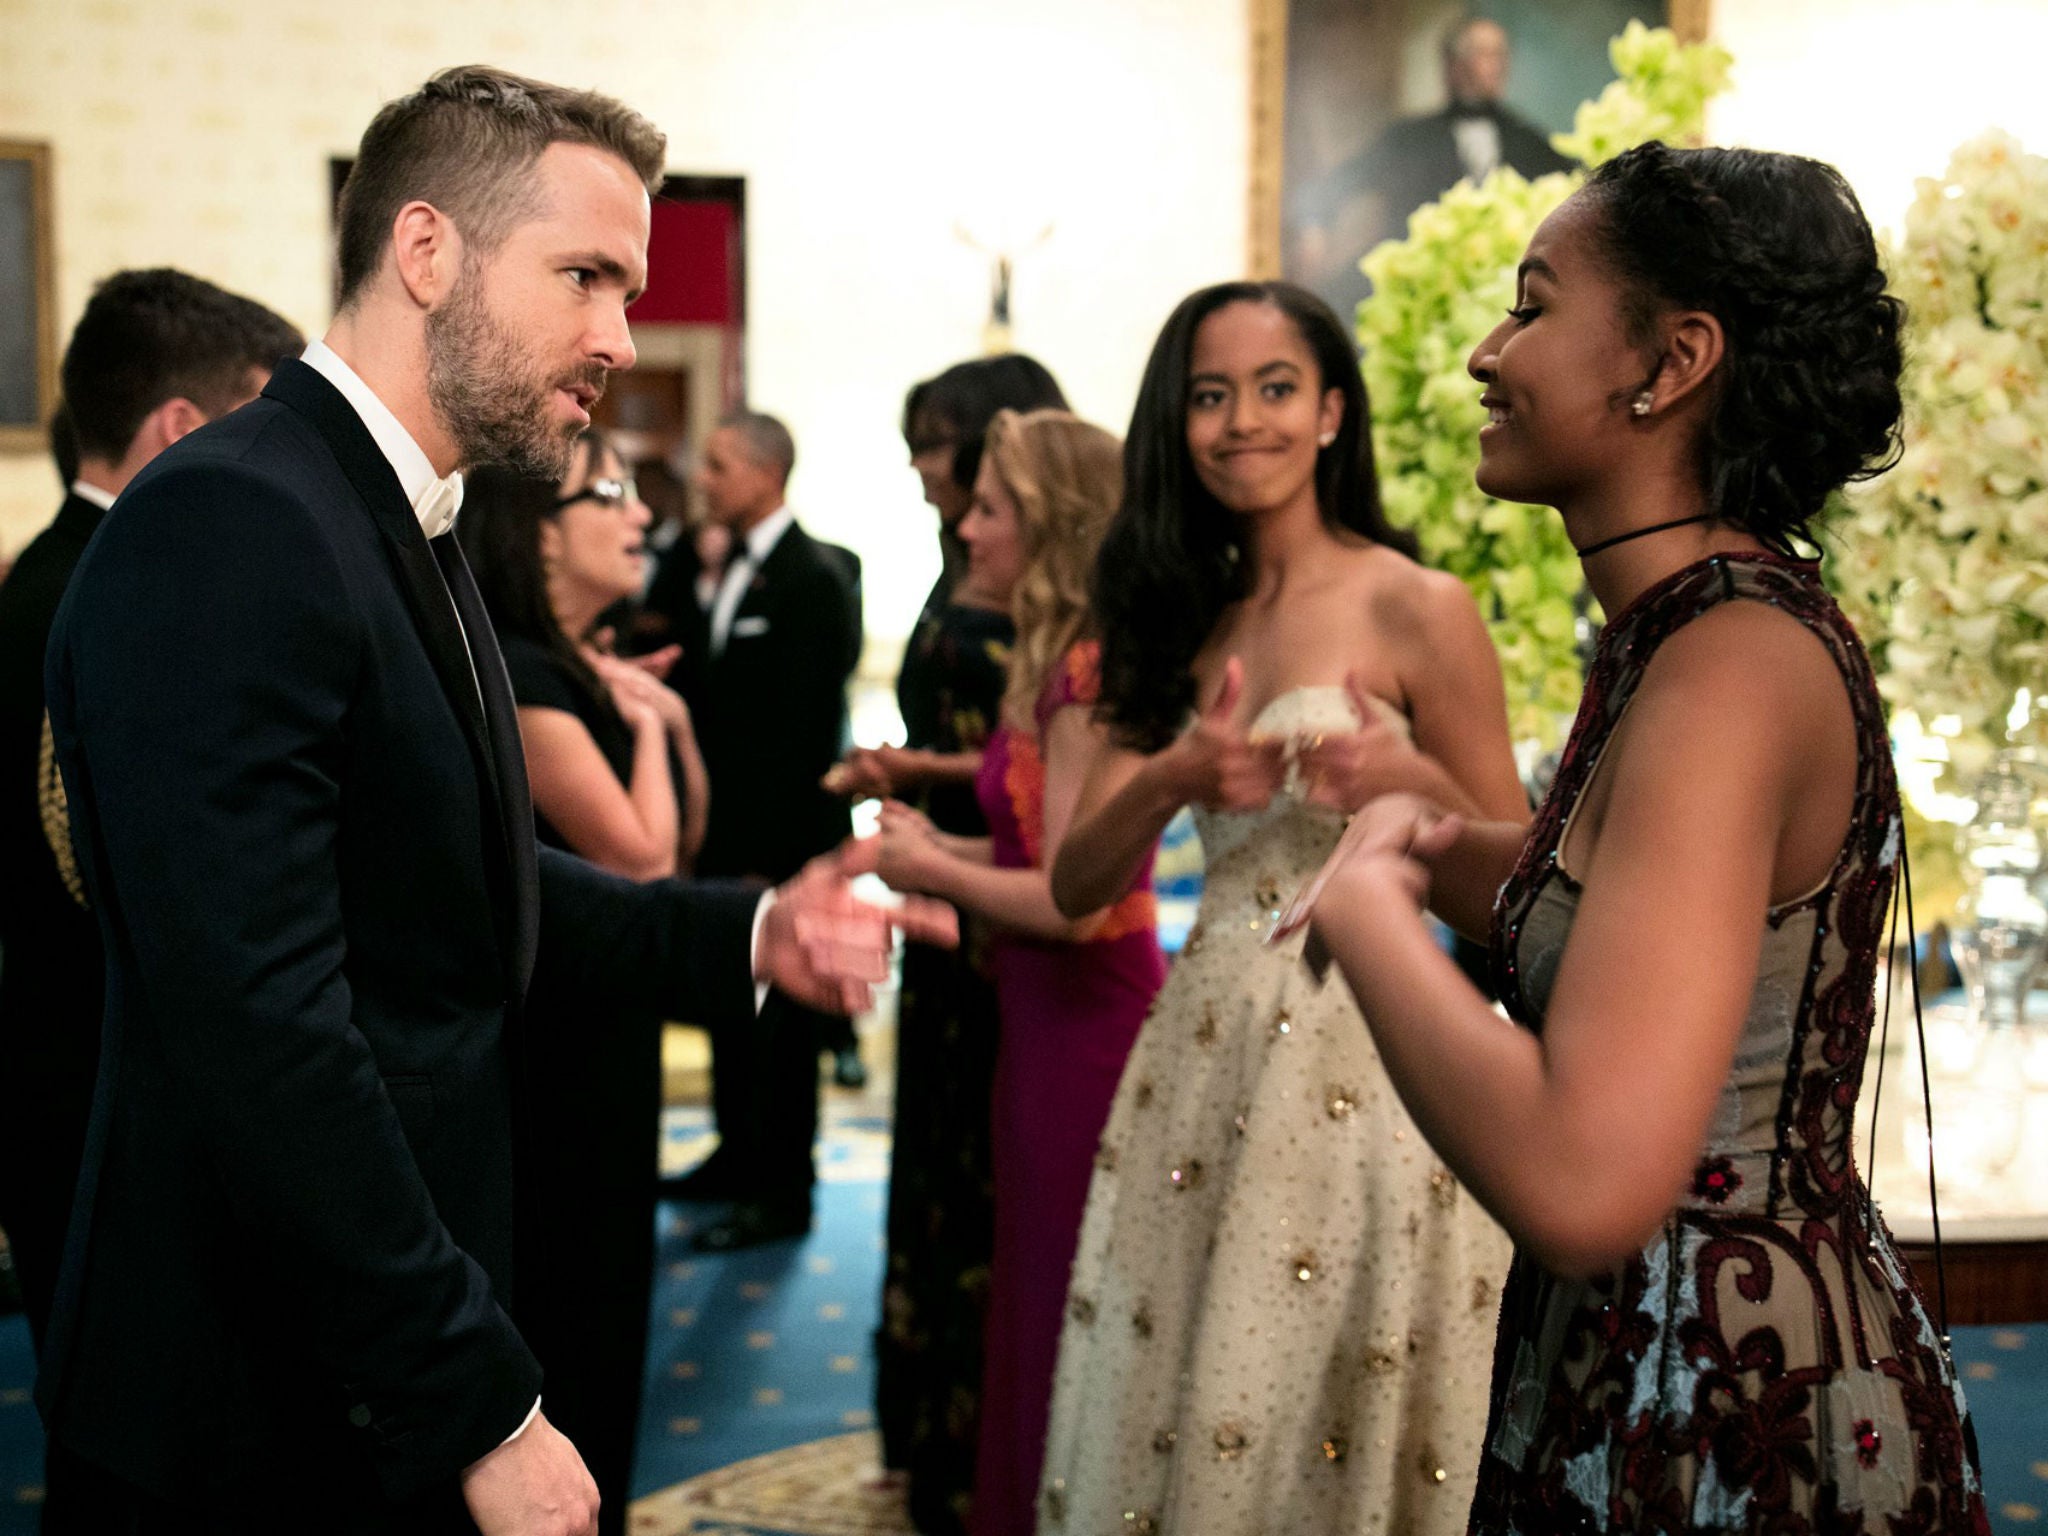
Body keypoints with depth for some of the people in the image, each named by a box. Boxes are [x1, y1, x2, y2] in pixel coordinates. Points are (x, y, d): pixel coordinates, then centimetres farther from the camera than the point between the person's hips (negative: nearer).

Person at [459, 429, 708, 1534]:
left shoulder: (585, 671, 8)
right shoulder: (519, 676, -20)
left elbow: (683, 839, 13)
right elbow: (640, 858, -24)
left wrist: (672, 718, 0)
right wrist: (642, 725, -11)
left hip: (602, 1039, 9)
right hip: (550, 1049, -9)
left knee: (599, 1299, 19)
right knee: (561, 1317, 3)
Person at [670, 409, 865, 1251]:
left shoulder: (815, 579, -15)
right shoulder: (734, 572, 12)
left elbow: (804, 733, -18)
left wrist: (771, 858, -20)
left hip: (780, 838, -8)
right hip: (725, 833, 8)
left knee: (776, 1013, 1)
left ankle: (783, 1189, 11)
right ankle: (739, 1155, 29)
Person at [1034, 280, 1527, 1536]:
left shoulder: (1418, 608, -4)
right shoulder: (1184, 623, 11)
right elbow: (1075, 884, 4)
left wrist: (1414, 786, -21)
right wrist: (1170, 781, -15)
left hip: (1365, 1065, -5)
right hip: (1204, 1056, 5)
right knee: (1169, 1425, 10)